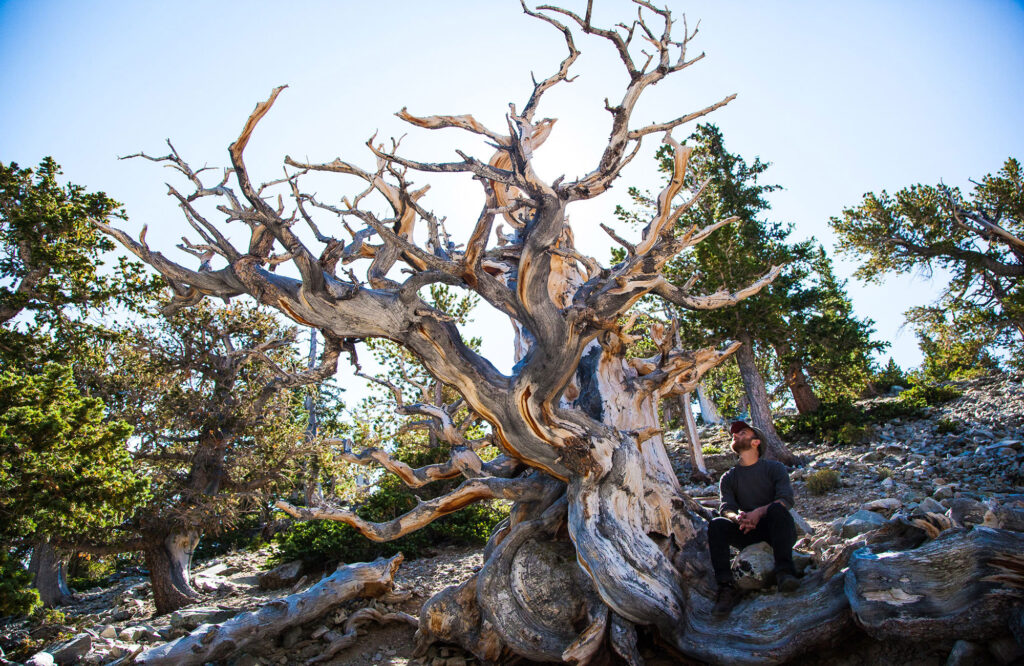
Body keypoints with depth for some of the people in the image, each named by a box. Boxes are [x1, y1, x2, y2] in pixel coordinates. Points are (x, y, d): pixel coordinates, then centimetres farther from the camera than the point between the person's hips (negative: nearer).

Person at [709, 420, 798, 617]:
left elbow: (786, 499, -11)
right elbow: (726, 508, -2)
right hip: (748, 534, 3)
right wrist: (738, 517, -27)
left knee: (777, 509, -33)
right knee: (716, 525, -26)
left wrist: (759, 512, -29)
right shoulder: (729, 478, 13)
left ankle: (784, 572, -40)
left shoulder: (774, 468, 4)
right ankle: (726, 587, -32)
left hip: (778, 531, -2)